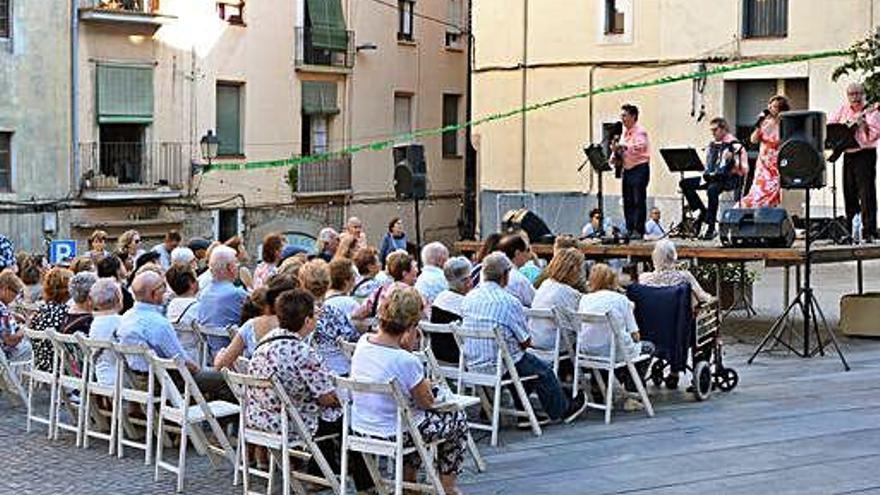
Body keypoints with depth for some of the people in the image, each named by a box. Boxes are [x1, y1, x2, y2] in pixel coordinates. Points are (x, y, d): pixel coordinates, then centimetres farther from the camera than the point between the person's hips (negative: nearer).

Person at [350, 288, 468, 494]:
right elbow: (427, 402, -15)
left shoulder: (362, 342, -7)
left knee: (420, 416, 35)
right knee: (457, 419, 16)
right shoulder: (407, 361, -28)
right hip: (391, 436, -7)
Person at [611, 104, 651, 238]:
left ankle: (638, 231, -9)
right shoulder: (624, 132, 18)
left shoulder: (640, 131, -8)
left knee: (638, 201, -9)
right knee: (628, 201, 8)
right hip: (627, 170, 9)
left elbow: (638, 148, -23)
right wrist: (615, 155, 1)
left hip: (639, 169, -9)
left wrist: (621, 147, -26)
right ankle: (630, 229, 13)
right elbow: (620, 149, 22)